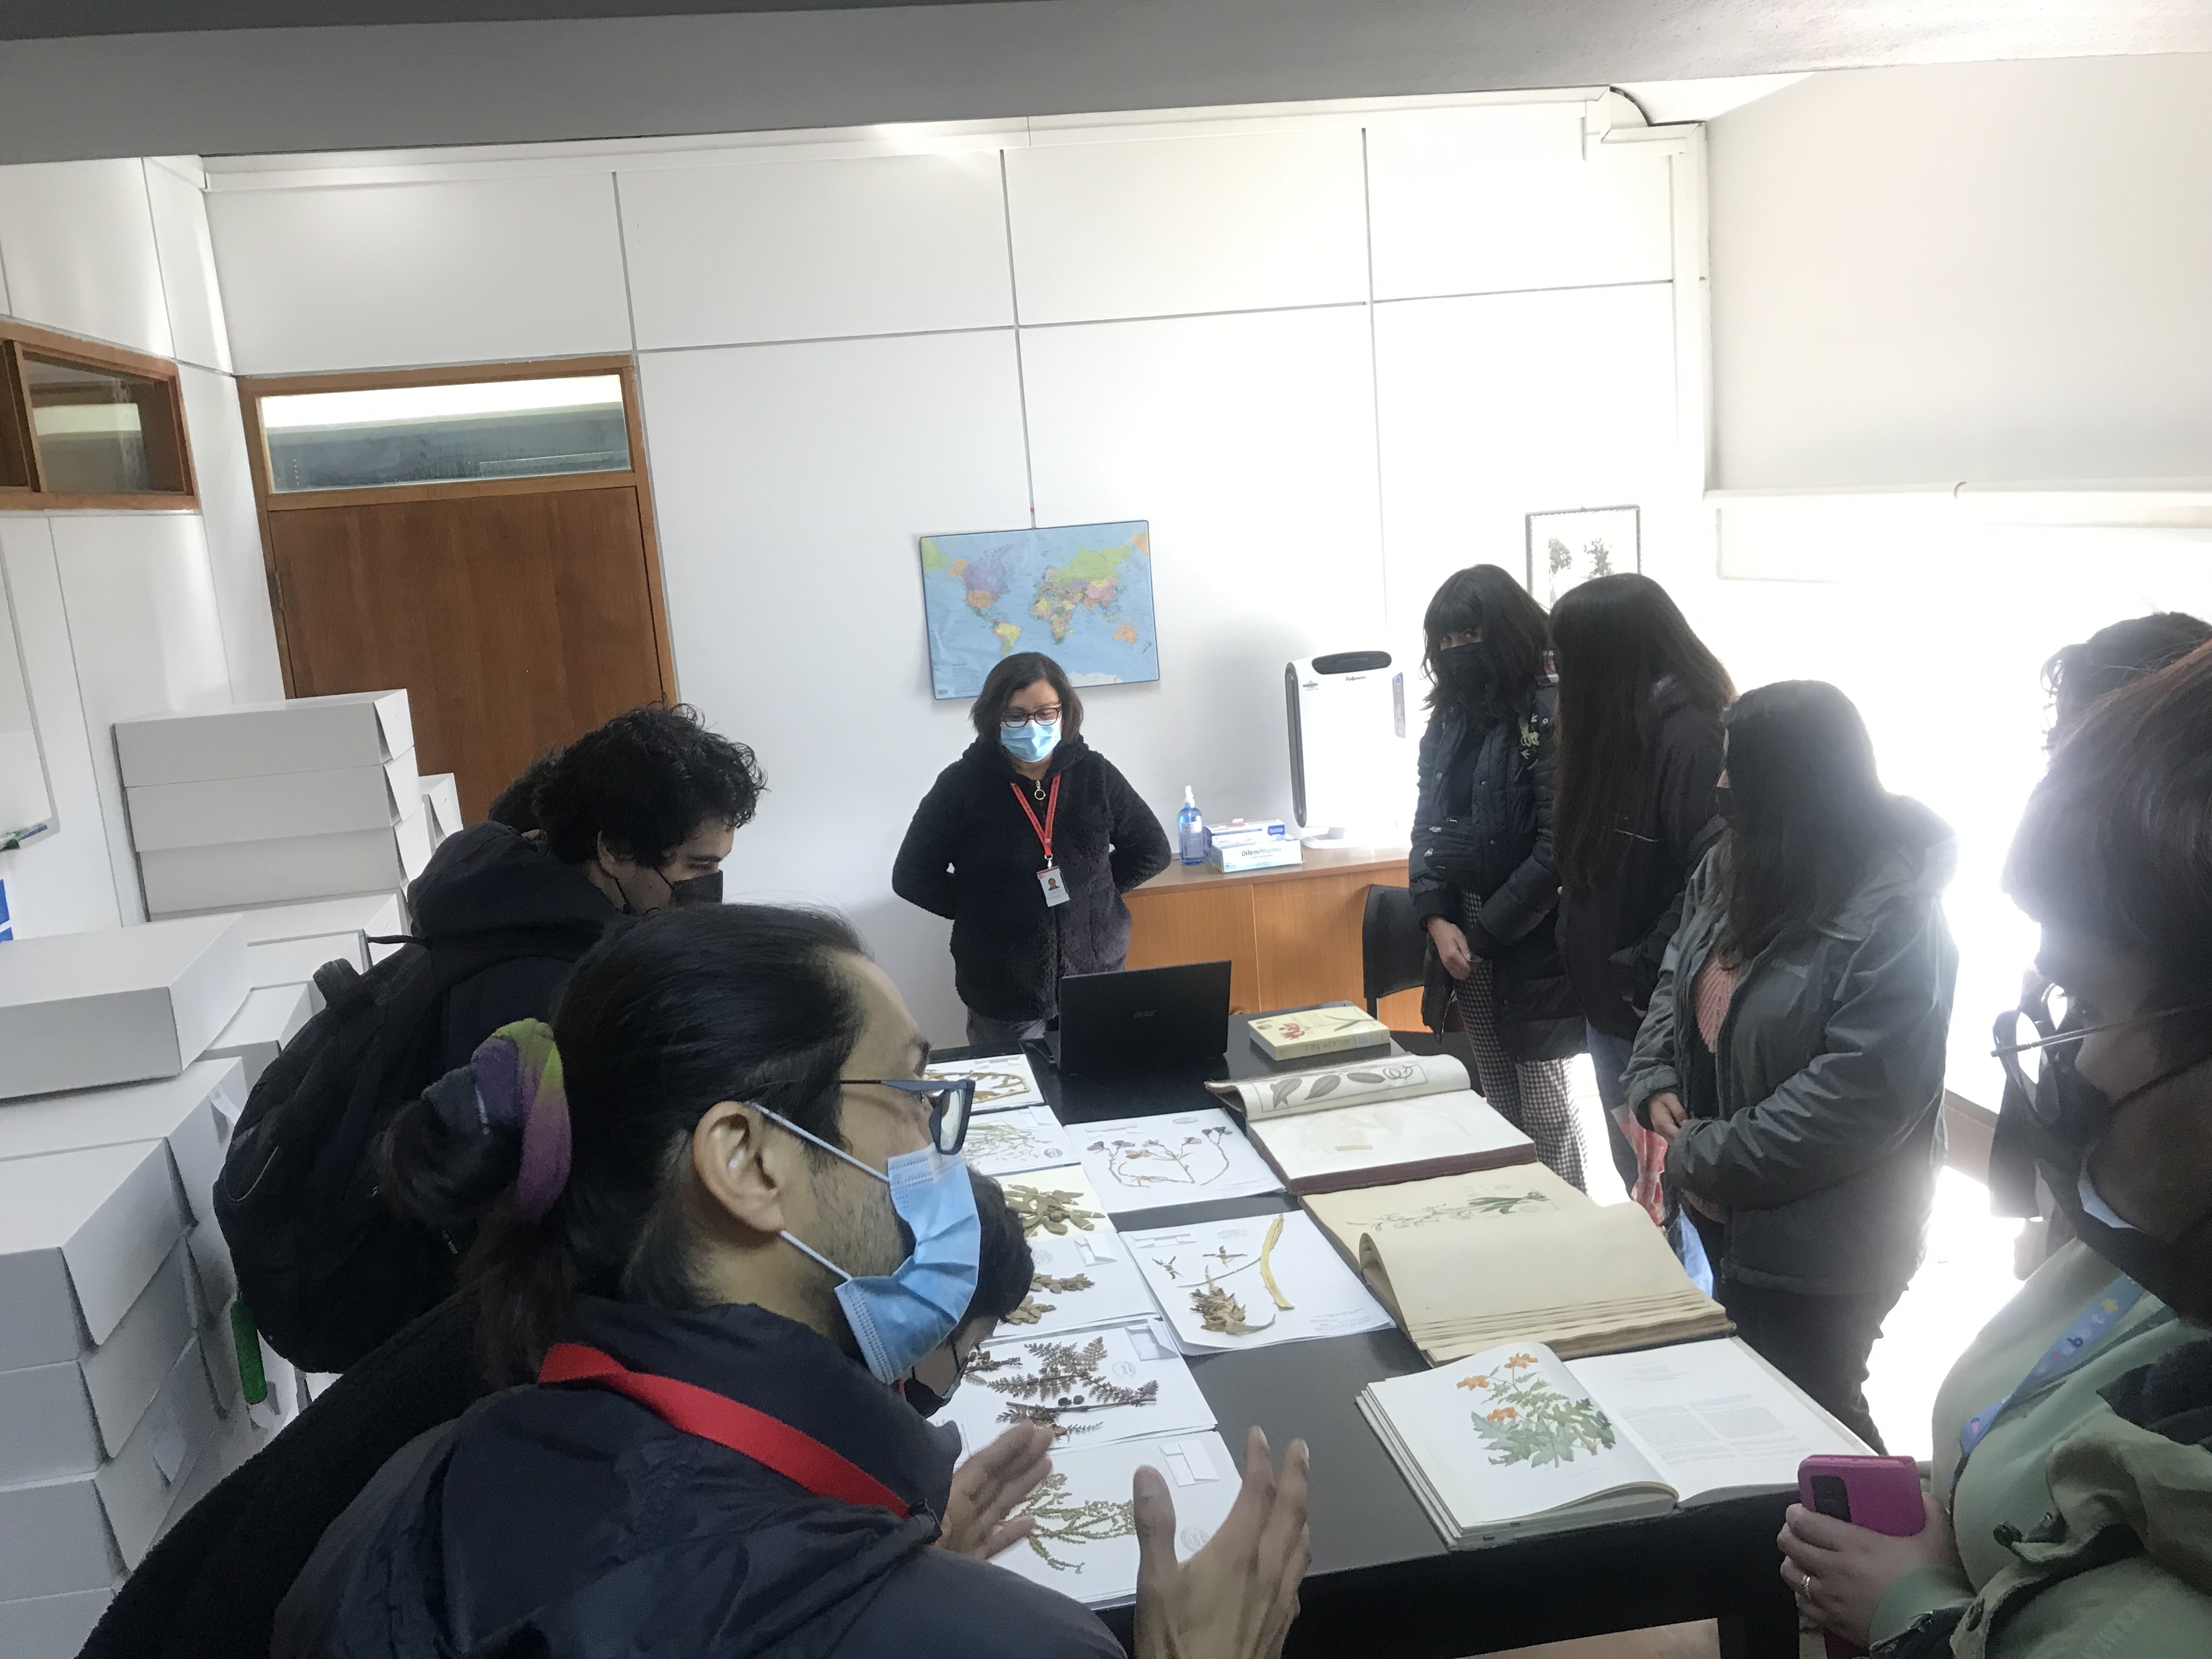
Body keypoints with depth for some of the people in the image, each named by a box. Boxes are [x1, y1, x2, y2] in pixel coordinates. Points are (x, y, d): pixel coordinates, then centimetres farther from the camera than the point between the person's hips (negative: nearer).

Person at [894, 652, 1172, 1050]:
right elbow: (912, 877, -1)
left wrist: (1092, 889, 0)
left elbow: (1152, 851, 10)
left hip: (1099, 982, 2)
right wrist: (986, 907, -6)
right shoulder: (961, 785, -6)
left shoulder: (1095, 774, 1)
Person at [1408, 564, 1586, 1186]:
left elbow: (1557, 848, -16)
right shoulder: (1448, 719, 10)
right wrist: (1438, 919, -5)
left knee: (1542, 1103, 1)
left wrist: (1487, 932, -13)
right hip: (1462, 937, 6)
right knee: (1497, 1099, 13)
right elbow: (1427, 826, 10)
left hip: (1530, 944, -6)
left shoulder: (1549, 715, -12)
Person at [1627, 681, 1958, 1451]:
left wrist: (1702, 1159, -22)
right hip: (1731, 1215, 8)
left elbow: (1861, 1095, -29)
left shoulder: (1895, 917, -26)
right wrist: (1655, 1085, -5)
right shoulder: (1734, 866, 0)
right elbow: (1678, 978, 12)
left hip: (1818, 1247, -8)